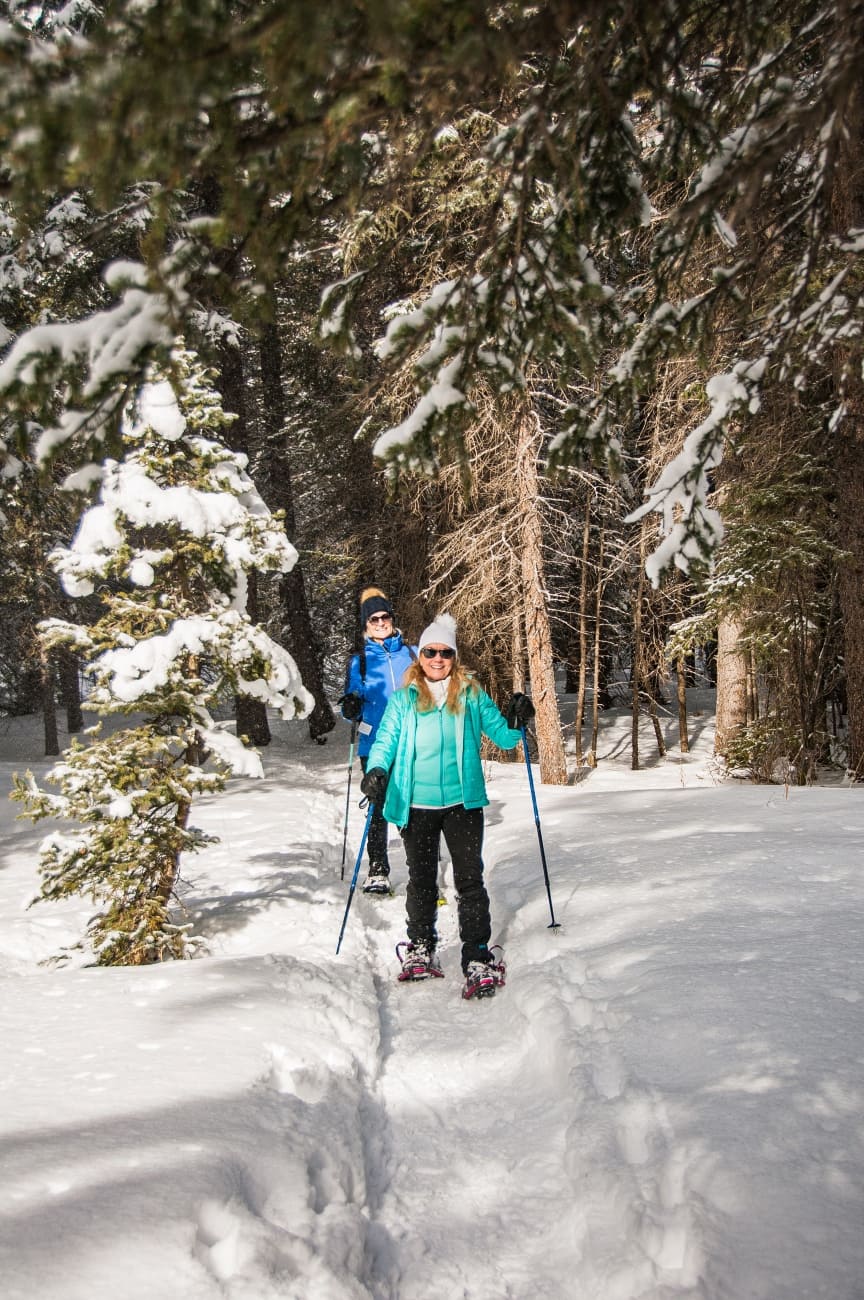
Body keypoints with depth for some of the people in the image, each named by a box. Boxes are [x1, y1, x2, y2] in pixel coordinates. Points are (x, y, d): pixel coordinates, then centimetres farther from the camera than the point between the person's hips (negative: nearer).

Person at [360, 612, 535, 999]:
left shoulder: (472, 695, 4)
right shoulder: (403, 700, 4)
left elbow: (502, 737, 7)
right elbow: (385, 741, 2)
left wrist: (515, 722, -14)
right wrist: (376, 772, -18)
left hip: (463, 803, -1)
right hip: (416, 805, 1)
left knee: (469, 880, -3)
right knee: (421, 880, 13)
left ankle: (479, 959, 0)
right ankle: (420, 950, 27)